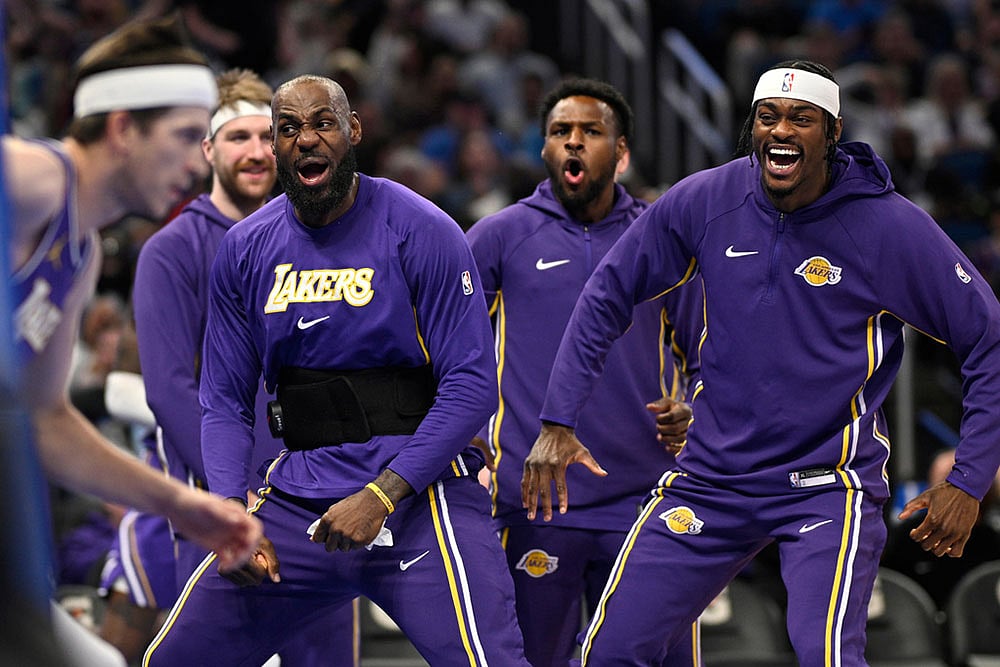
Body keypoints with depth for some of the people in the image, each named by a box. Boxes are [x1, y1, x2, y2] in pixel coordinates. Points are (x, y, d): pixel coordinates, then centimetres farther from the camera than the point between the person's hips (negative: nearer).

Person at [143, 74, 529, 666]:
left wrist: (382, 495, -18)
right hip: (296, 498, 4)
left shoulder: (421, 232, -6)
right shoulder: (245, 250, 8)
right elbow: (225, 402, 11)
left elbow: (472, 386, -10)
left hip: (417, 489, -4)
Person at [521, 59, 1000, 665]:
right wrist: (558, 421, 1)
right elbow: (608, 296, 8)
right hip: (712, 475, 4)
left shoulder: (893, 227, -11)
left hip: (830, 485, -3)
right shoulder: (703, 201, -4)